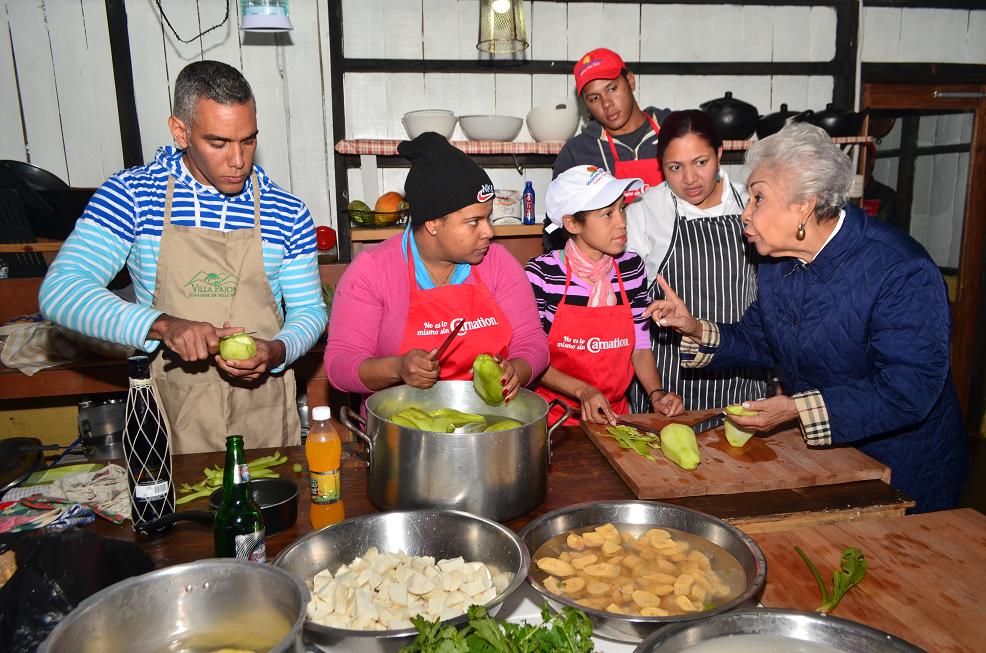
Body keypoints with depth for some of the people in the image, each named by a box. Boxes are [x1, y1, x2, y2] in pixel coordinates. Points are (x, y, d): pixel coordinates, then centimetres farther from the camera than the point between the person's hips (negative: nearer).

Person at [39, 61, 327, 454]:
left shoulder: (286, 212, -3)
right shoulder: (131, 195, -6)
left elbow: (309, 311, 4)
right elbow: (60, 291, -14)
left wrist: (276, 351, -18)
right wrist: (162, 325, -29)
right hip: (173, 412, 0)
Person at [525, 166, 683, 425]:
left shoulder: (632, 268, 2)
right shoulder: (541, 273, -11)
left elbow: (640, 345, 10)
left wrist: (656, 394, -6)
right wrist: (583, 391, -18)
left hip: (615, 414, 4)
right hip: (556, 416, -3)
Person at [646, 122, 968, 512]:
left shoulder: (902, 273, -27)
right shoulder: (778, 261, -3)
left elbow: (910, 389, -30)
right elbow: (760, 343, 6)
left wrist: (797, 410, -35)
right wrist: (695, 330, -11)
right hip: (814, 452, 6)